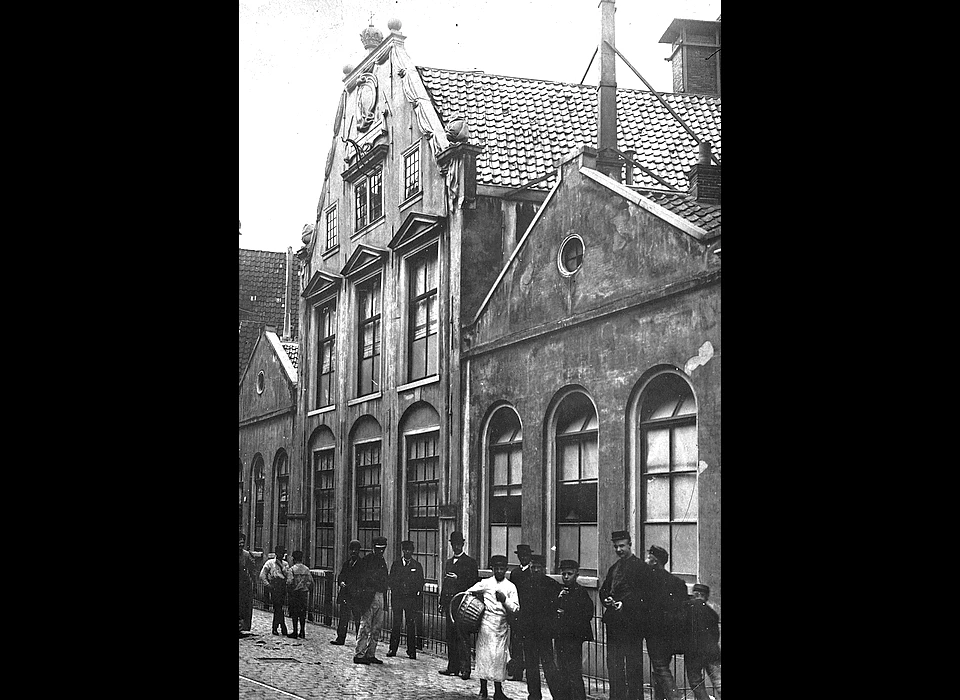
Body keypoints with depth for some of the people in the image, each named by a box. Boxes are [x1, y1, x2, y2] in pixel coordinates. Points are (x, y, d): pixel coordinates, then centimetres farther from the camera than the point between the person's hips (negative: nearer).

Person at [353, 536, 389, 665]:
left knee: (377, 627, 9)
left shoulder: (382, 561, 18)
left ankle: (370, 654, 15)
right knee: (365, 626, -7)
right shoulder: (367, 560, -7)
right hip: (369, 596, -8)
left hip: (380, 596, 8)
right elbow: (363, 580, -13)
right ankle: (359, 654, -5)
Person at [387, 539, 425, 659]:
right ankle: (393, 649, 8)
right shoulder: (396, 564, 10)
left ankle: (411, 650, 2)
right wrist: (395, 589, -5)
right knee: (396, 623, 1)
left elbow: (420, 584, 7)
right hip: (397, 597, 1)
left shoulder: (417, 565, 9)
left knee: (411, 624, -2)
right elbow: (390, 580, 10)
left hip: (412, 598, -1)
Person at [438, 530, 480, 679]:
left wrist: (458, 579, -17)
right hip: (449, 603, 7)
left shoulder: (470, 562, -1)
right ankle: (452, 667, 13)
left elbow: (474, 583, -7)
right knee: (450, 637, 7)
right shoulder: (448, 562, 20)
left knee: (463, 637, -9)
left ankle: (465, 668, -9)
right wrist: (442, 602, 17)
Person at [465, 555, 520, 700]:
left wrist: (504, 599, -12)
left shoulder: (510, 587, 6)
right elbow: (467, 593, 12)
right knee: (484, 655, -2)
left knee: (500, 657, 1)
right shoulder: (485, 583, 6)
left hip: (502, 626, 1)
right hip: (486, 624, -1)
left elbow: (515, 609, 1)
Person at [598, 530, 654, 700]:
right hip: (614, 621, 7)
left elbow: (643, 594, -10)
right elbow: (603, 590, 20)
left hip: (632, 621, -7)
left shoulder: (641, 567, -4)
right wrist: (607, 599, -2)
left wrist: (624, 604, -17)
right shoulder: (613, 568, 20)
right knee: (613, 662, 6)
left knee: (633, 663, -3)